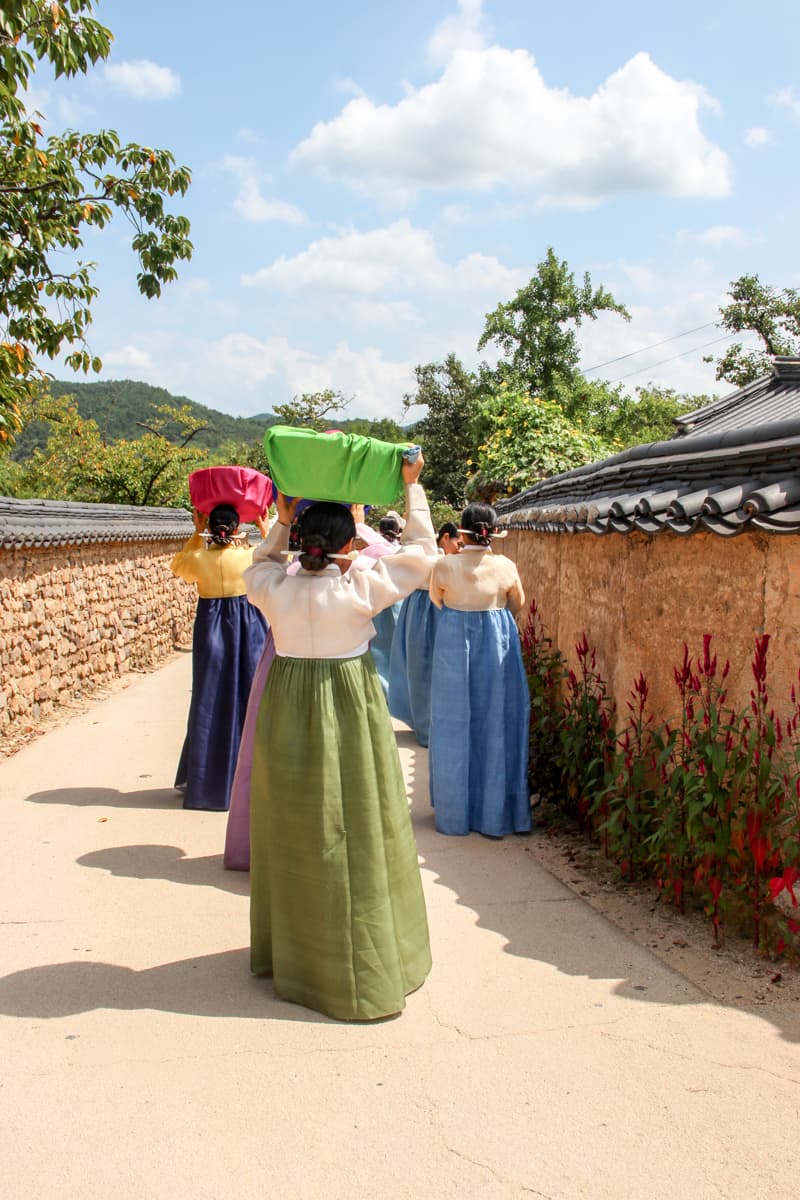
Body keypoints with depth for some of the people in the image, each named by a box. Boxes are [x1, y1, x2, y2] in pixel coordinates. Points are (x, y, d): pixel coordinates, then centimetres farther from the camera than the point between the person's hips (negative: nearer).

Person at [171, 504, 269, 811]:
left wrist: (197, 533, 17)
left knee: (209, 704, 10)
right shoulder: (252, 555, -10)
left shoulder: (198, 559, -7)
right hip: (248, 633, -1)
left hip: (211, 632, 1)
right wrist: (265, 530, 19)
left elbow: (179, 565, 19)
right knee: (250, 700, 9)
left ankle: (202, 780, 18)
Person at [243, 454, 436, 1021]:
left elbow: (259, 567, 19)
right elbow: (422, 554, -4)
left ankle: (290, 948, 33)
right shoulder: (358, 588, -15)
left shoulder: (275, 588, -6)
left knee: (293, 829, 17)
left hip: (288, 714, 4)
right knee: (353, 830, 5)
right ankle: (360, 960, 14)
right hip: (348, 709, -4)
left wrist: (281, 524, 15)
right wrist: (413, 487, 2)